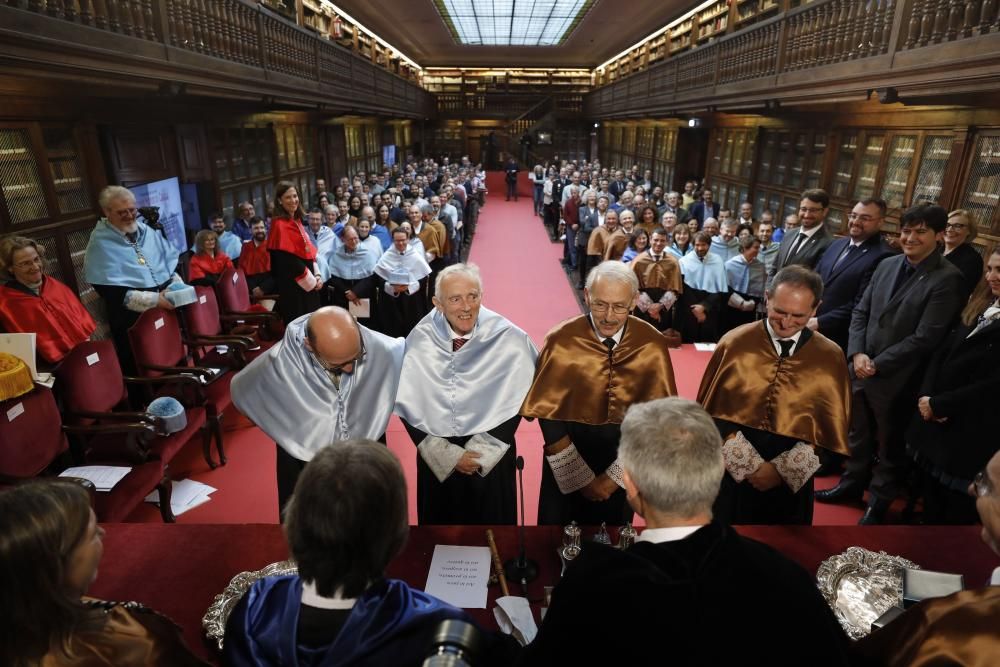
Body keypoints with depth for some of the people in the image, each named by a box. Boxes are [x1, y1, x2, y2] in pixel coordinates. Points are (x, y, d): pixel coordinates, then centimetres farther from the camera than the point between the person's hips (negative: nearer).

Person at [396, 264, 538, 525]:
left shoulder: (508, 338, -14)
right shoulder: (420, 340, -12)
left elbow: (514, 401, -7)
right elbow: (408, 405, -6)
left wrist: (482, 452, -9)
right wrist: (448, 454, -9)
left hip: (493, 457, -1)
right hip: (436, 459, 1)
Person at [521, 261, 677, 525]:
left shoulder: (651, 345, -13)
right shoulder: (561, 341, -17)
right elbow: (549, 416, -12)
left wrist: (616, 476, -12)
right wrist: (581, 478, -13)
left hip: (625, 460, 1)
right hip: (567, 462, -1)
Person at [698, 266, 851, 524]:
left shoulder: (830, 358, -5)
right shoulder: (735, 344, -9)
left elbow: (831, 429, -2)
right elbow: (715, 413, -7)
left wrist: (782, 469, -10)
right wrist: (749, 463, -13)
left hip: (791, 480, 1)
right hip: (731, 472, -1)